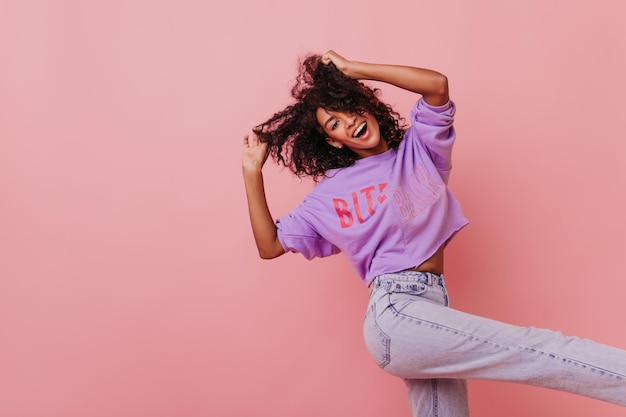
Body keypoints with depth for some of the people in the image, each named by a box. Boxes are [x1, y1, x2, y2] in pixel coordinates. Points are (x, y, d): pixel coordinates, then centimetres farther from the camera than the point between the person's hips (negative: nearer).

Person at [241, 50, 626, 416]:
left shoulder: (418, 151, 15)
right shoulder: (331, 195, 11)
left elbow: (437, 84, -3)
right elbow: (270, 245, 10)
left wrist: (352, 69, 4)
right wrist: (253, 173, 4)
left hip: (432, 310, 4)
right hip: (395, 313, -4)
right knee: (539, 350, -17)